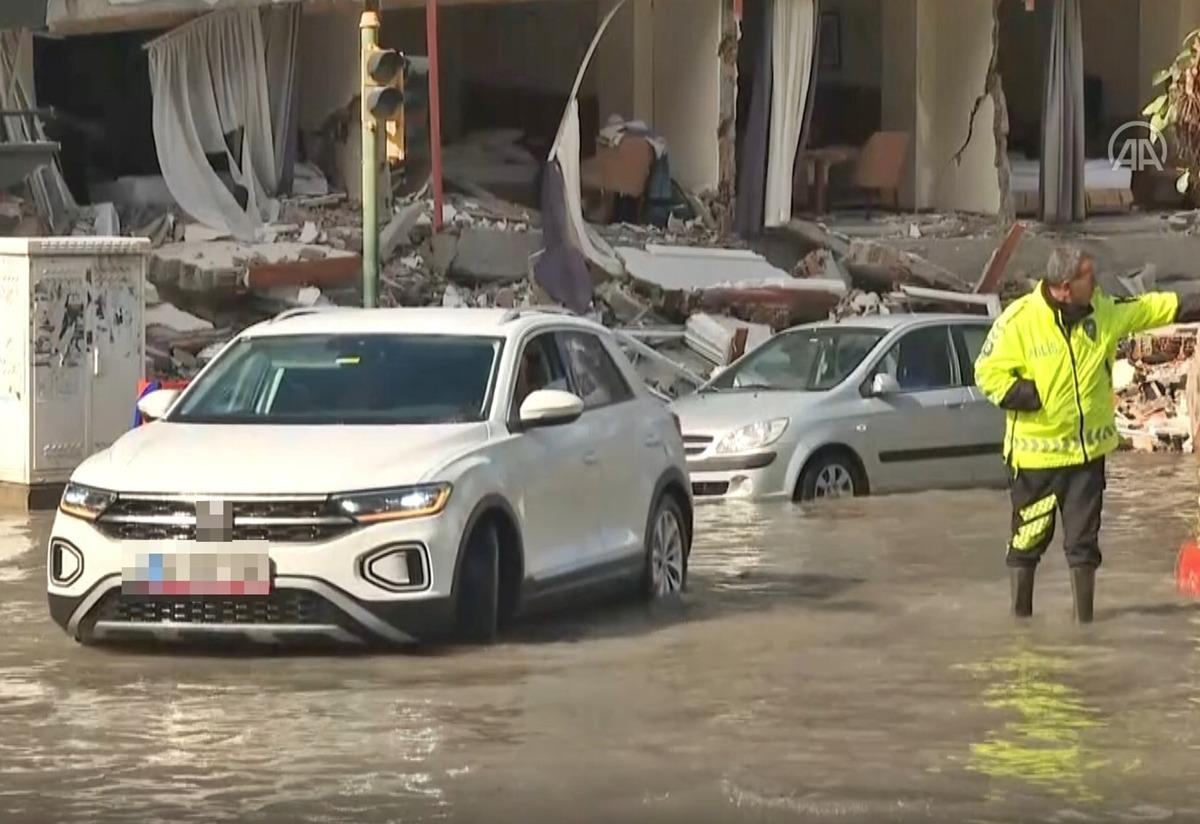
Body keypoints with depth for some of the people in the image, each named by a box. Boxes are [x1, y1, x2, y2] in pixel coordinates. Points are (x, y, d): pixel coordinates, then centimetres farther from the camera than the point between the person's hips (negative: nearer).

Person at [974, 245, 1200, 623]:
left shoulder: (1103, 311, -1)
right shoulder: (1019, 321, -16)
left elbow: (1154, 308, 5)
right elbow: (988, 372, -11)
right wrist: (1028, 396, -19)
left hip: (1088, 449, 4)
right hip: (1036, 453, -4)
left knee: (1083, 541, 8)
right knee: (1028, 538, 5)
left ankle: (1084, 620, 17)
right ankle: (1021, 619, 19)